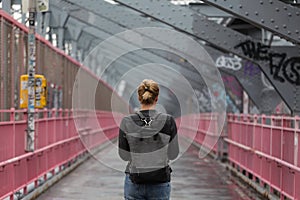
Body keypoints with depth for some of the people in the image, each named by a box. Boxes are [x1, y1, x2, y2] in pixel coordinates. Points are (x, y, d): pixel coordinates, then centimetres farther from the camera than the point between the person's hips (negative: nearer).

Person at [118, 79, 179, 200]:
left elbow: (124, 155, 0)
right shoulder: (168, 121, -10)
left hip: (134, 183, 1)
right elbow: (173, 154, -2)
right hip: (160, 183, 0)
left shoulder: (126, 123, -8)